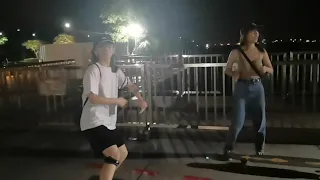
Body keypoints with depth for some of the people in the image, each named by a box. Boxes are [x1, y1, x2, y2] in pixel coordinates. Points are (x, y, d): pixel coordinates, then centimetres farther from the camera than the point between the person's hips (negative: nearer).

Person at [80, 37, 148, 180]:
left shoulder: (115, 71, 11)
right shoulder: (93, 70, -14)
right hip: (94, 122, -9)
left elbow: (130, 85, 24)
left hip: (109, 122, 9)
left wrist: (140, 99, 7)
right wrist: (117, 101, -12)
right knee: (114, 155, -22)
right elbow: (93, 98, -22)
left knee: (123, 153, 18)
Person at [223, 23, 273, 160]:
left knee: (260, 119, 8)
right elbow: (227, 70, 3)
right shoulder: (236, 52, -6)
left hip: (257, 87, 3)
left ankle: (259, 148, 29)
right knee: (238, 121, -5)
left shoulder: (262, 51, 2)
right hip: (242, 88, -3)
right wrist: (234, 74, -18)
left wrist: (265, 68, -13)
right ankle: (228, 148, 13)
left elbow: (271, 70, 10)